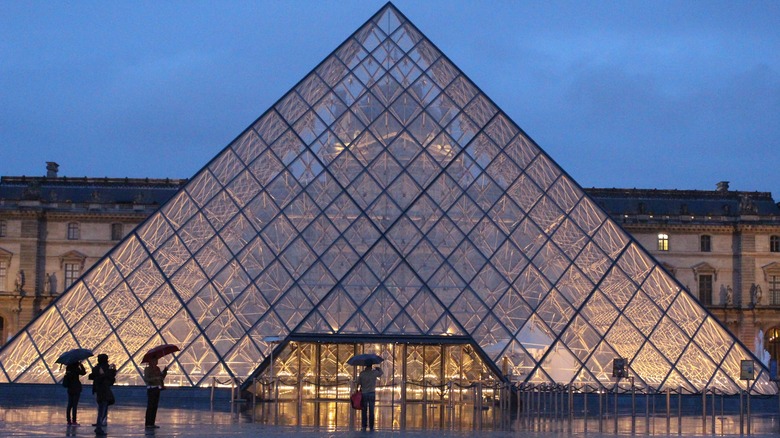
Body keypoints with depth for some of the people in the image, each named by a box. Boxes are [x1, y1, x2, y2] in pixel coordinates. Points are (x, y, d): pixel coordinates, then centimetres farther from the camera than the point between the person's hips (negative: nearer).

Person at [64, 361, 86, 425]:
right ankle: (74, 421, -4)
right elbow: (84, 372, -9)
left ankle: (69, 421, 12)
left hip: (70, 389, 7)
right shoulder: (76, 369, -15)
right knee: (75, 405, -4)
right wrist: (81, 364, -5)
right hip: (76, 389, -7)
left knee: (69, 405, 10)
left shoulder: (68, 368, 5)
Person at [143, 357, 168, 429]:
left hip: (157, 389, 7)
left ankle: (152, 423, 12)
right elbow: (146, 379, -15)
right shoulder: (147, 369, -6)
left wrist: (165, 371, 0)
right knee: (150, 406, -7)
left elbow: (161, 376, 15)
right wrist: (155, 378, -24)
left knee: (155, 407, 7)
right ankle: (148, 424, -6)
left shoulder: (157, 368, 15)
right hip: (151, 389, -7)